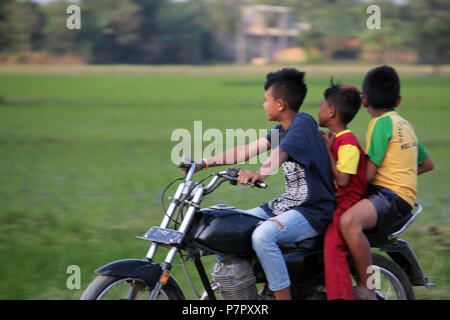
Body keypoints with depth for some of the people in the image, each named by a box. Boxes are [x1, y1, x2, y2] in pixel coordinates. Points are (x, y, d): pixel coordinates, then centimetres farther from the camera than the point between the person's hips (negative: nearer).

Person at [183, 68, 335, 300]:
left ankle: (284, 297, -30)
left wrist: (260, 174, -51)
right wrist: (205, 163, 12)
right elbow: (248, 150, 15)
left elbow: (280, 153, -33)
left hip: (313, 210, -10)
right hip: (288, 203, 10)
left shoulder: (303, 122, -15)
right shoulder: (282, 129, 14)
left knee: (263, 235, -34)